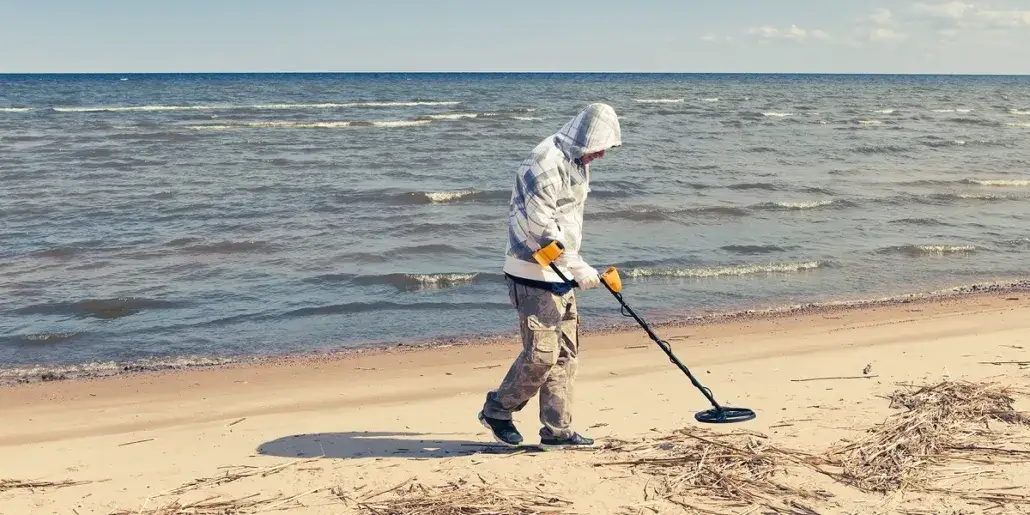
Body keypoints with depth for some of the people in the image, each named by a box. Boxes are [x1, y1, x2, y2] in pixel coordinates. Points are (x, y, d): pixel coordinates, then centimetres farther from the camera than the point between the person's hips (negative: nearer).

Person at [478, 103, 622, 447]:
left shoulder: (576, 164, 13)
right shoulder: (545, 163, -19)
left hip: (559, 273, 10)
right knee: (542, 352, -9)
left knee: (566, 353, 9)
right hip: (534, 273, -10)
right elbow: (541, 229, -23)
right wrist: (579, 269, -20)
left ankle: (557, 429, 16)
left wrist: (575, 270, 20)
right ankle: (497, 410, 10)